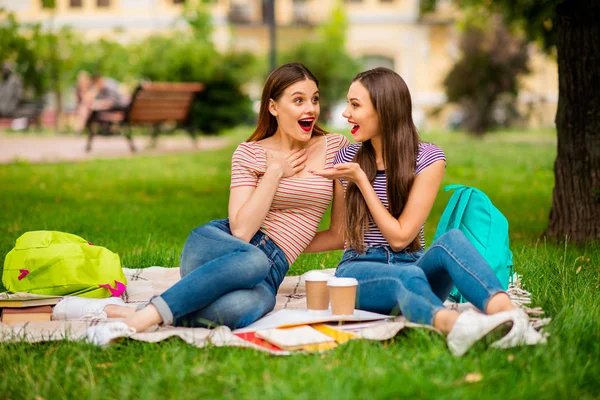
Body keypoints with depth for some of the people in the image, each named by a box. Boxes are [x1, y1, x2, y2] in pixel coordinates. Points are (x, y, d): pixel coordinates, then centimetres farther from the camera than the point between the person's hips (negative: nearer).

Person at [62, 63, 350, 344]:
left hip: (273, 269, 1)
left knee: (250, 305, -40)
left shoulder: (336, 148, 8)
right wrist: (274, 171, -7)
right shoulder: (249, 153, 4)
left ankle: (116, 311, -31)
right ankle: (137, 320, -38)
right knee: (253, 260, -42)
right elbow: (241, 230, -9)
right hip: (216, 245, -1)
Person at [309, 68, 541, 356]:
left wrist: (361, 179, -10)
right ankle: (451, 323, -71)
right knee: (408, 276, -37)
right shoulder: (348, 158, 7)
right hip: (359, 270, 0)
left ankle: (504, 310, -59)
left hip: (412, 264, 0)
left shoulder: (427, 158, -1)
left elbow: (400, 237, -8)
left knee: (452, 240, -33)